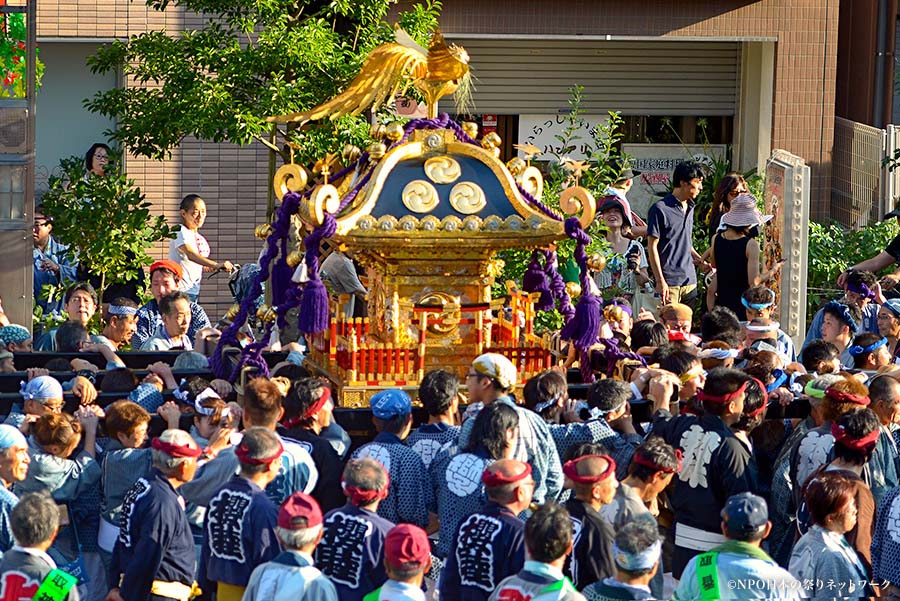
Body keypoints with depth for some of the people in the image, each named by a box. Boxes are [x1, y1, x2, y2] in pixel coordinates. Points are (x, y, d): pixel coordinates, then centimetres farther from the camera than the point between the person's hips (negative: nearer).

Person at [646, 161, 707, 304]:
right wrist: (660, 281, -14)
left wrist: (701, 261, 12)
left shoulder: (689, 209, 16)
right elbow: (652, 246, -9)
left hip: (690, 280, 7)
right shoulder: (660, 209, -8)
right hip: (670, 282, -7)